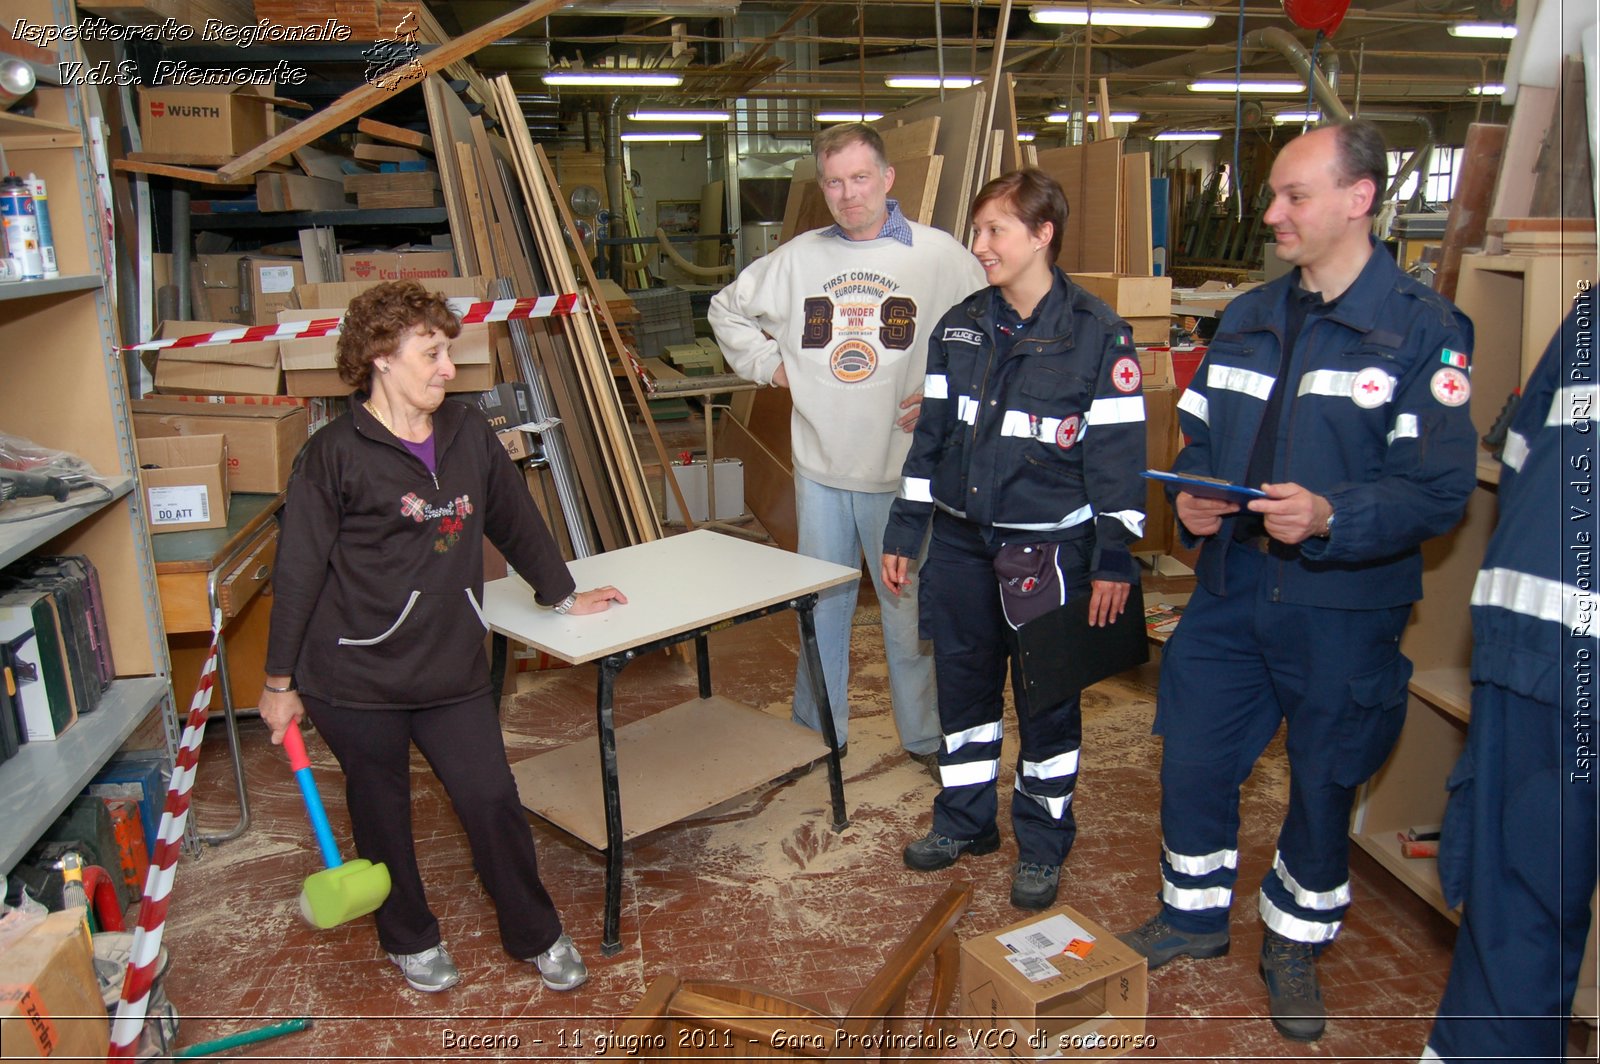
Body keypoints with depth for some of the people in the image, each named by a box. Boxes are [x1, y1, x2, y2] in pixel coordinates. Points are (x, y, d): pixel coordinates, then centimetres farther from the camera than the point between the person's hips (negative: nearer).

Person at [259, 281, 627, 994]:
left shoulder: (469, 435, 2)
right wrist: (280, 682, -4)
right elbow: (298, 574, -8)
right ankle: (410, 940, 39)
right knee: (382, 814, 15)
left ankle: (535, 935, 29)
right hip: (354, 676, -3)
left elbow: (515, 520, 16)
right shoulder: (335, 455, -12)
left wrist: (562, 593, 25)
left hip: (453, 668, 4)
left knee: (494, 803, 6)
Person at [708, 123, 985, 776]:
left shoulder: (939, 255, -4)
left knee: (911, 607, 6)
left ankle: (926, 736, 25)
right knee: (821, 605, 14)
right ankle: (818, 733, 31)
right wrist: (767, 363, 7)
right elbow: (727, 310, 19)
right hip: (819, 465, 3)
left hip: (903, 467, -3)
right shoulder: (796, 258, 6)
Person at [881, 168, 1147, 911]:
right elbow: (930, 436, 10)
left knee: (1047, 701, 8)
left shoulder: (1098, 335, -9)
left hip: (1049, 549, -5)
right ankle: (965, 819, 36)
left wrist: (1113, 560, -10)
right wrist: (904, 532, 9)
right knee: (961, 683, 16)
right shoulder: (958, 328, 6)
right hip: (960, 541, 5)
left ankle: (1042, 842, 28)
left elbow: (1117, 454, -8)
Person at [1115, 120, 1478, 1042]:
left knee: (1325, 784, 12)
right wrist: (1193, 498, -6)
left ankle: (1297, 944, 36)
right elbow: (1200, 436, 15)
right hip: (1232, 589, 5)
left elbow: (1441, 490, -14)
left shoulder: (1424, 329, -10)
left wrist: (1331, 517, -30)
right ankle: (1196, 915, 37)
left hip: (1345, 608, -4)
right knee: (1192, 759, 11)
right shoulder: (1248, 318, 9)